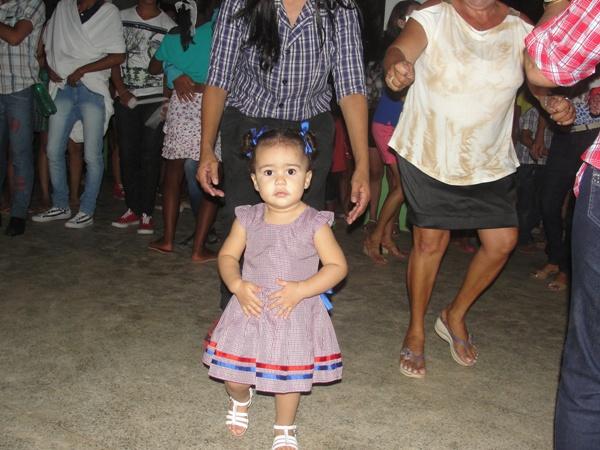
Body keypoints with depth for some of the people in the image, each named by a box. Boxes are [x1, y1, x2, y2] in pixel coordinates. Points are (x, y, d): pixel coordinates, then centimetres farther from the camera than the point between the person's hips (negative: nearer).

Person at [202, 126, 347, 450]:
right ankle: (241, 400, 45)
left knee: (289, 376, 12)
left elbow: (337, 266, -10)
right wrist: (237, 286, -14)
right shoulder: (248, 220, -5)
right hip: (251, 309, 2)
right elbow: (227, 256, 4)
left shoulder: (314, 224, -12)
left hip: (295, 314, -1)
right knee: (234, 376, 7)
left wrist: (301, 289, -21)